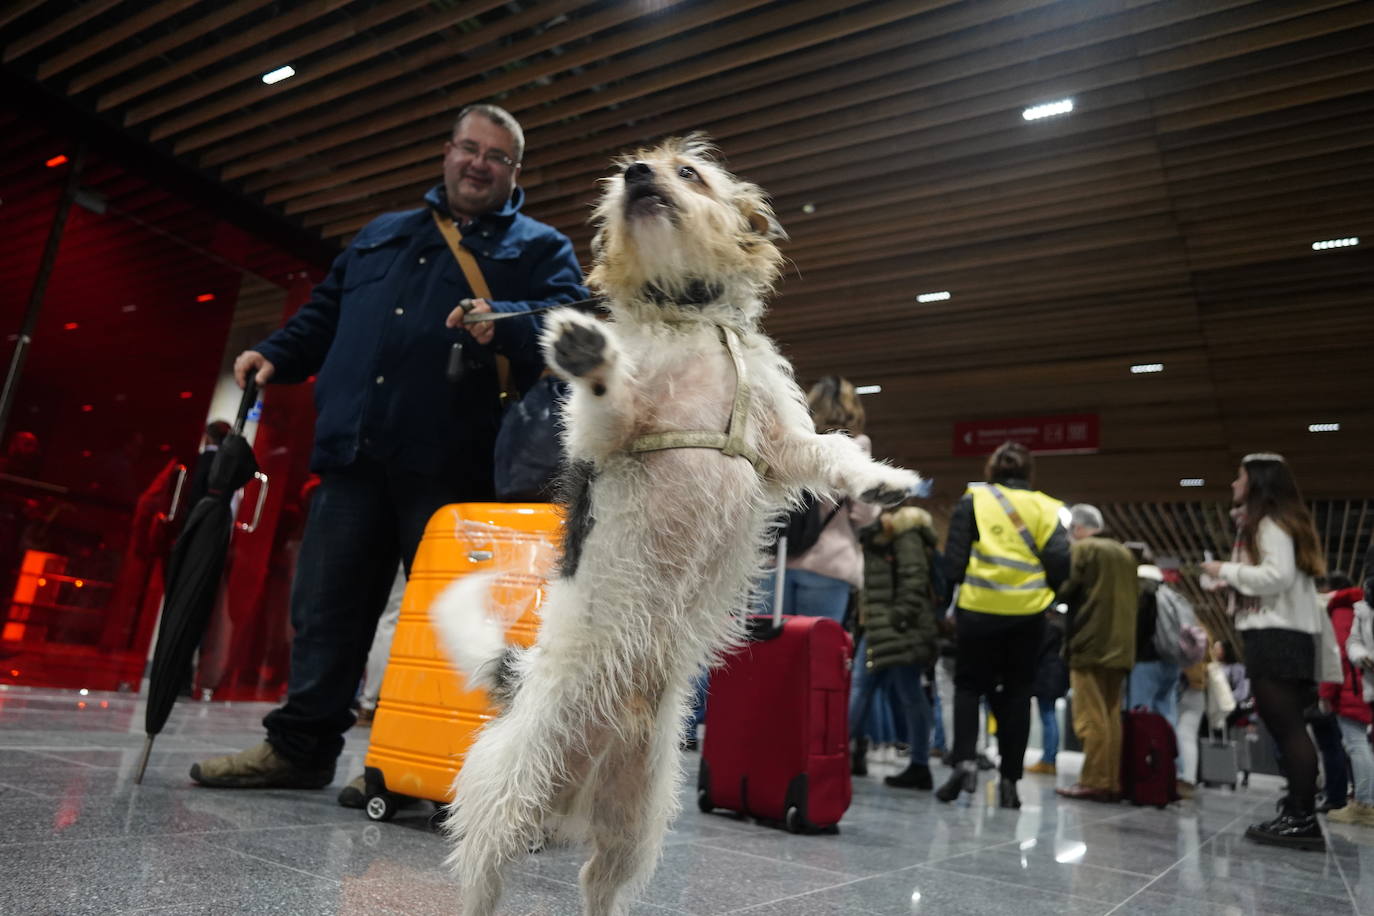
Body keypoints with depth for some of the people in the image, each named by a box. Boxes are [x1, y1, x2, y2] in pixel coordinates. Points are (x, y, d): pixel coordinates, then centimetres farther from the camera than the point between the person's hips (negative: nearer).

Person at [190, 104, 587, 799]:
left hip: (450, 464, -4)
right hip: (354, 453, 5)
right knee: (324, 607, 8)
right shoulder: (380, 235, 26)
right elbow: (325, 316, 29)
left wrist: (503, 324, -25)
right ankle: (300, 747, 20)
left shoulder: (538, 248, 11)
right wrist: (275, 354, 13)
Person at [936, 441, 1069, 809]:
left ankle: (964, 760, -6)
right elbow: (1060, 563, -2)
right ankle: (1009, 780, 12)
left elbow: (954, 559, -4)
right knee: (1016, 693, 12)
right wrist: (1040, 590, 14)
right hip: (1028, 614, 2)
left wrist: (955, 588, 9)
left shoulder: (973, 500, 1)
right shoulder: (1045, 507, 6)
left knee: (969, 685, 12)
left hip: (980, 609, -1)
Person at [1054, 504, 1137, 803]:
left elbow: (1065, 590, -12)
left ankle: (1094, 782, -6)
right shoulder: (1124, 553, 17)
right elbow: (1131, 598, 19)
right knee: (1111, 716, 10)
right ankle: (1112, 782, 10)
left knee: (1091, 718, -5)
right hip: (1119, 645, 7)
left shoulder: (1081, 549, -5)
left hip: (1090, 643, -7)